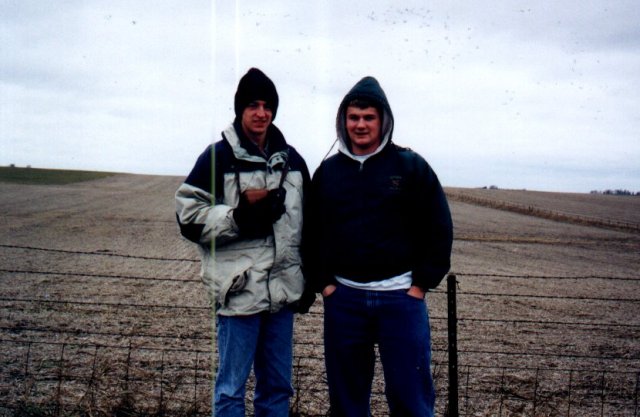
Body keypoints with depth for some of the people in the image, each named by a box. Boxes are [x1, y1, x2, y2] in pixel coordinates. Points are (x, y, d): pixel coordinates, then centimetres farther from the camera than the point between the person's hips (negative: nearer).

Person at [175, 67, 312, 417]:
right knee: (231, 388, 2)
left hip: (283, 292, 5)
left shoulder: (292, 160, 13)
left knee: (278, 387, 14)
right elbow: (188, 216, -8)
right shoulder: (219, 156, -4)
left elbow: (308, 221, 21)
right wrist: (239, 216, -19)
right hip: (240, 292, -5)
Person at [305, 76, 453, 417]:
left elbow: (439, 228, 1)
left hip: (401, 296, -3)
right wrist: (323, 282, 2)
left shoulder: (411, 166, 1)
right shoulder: (327, 171, 9)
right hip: (343, 298, 3)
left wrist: (422, 284, -5)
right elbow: (312, 233, 13)